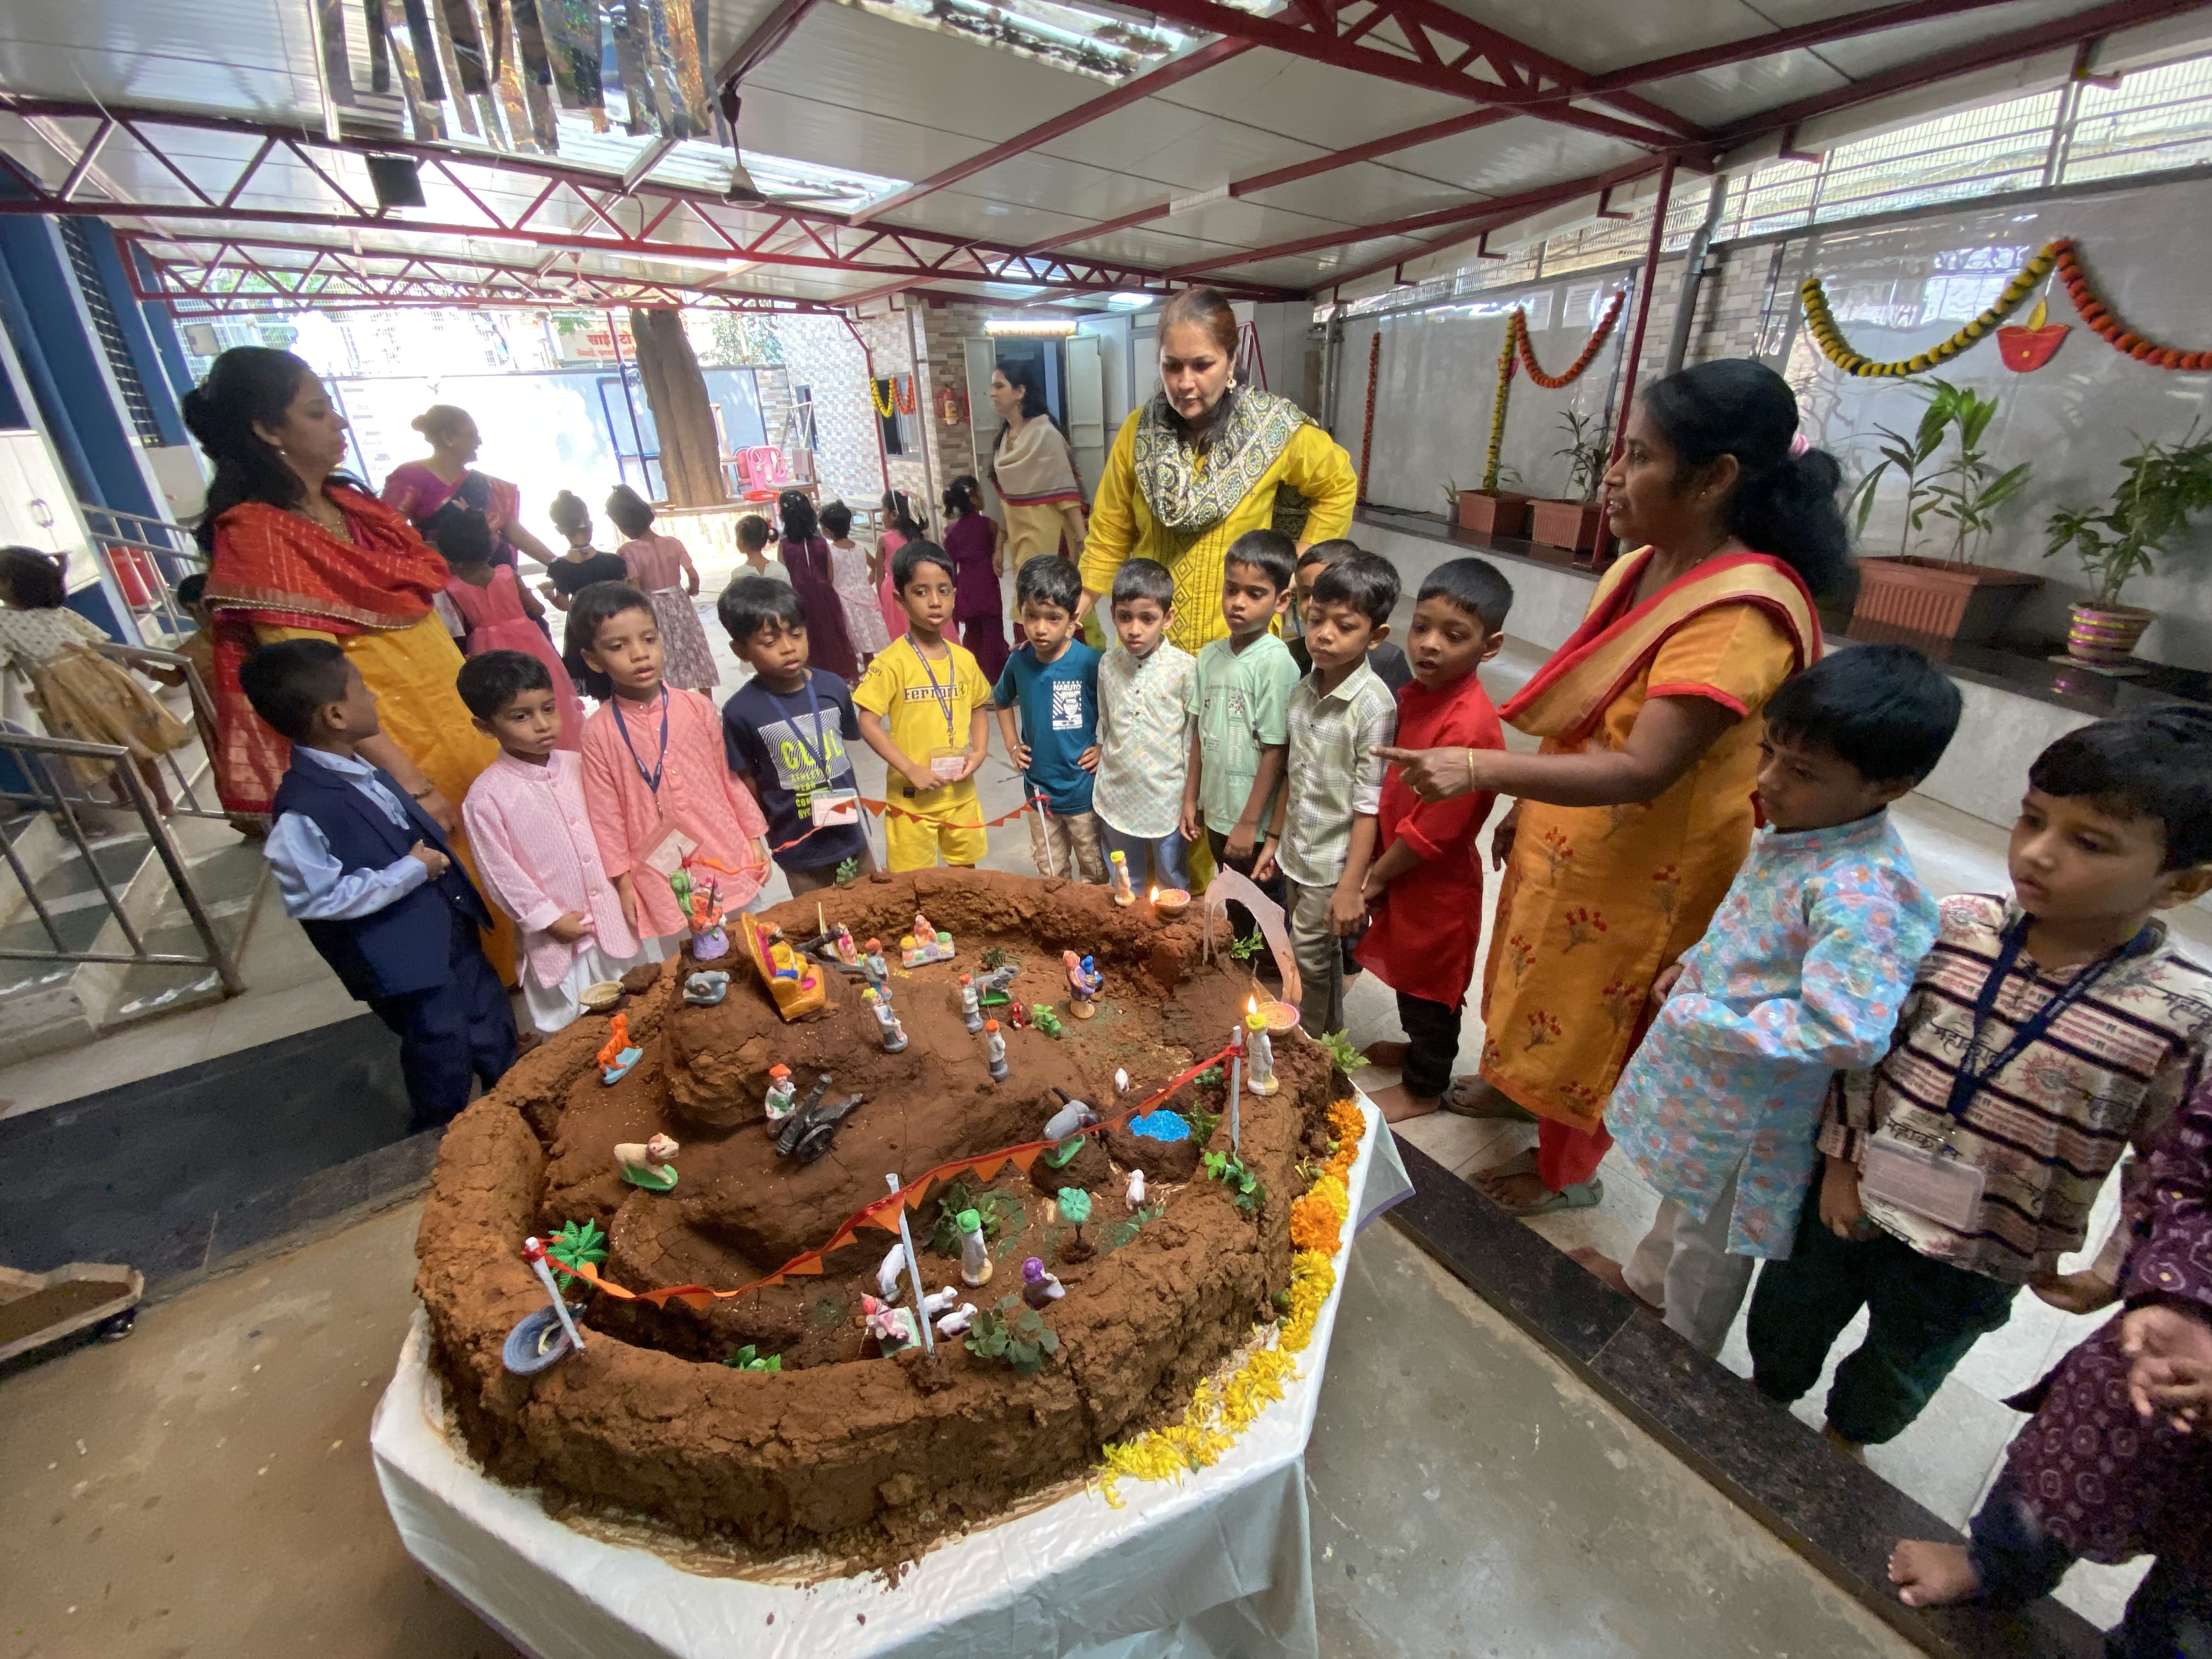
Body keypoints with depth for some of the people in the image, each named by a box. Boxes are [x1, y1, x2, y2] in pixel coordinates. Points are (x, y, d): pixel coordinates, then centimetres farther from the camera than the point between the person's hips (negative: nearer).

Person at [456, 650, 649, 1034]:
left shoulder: (577, 765, -2)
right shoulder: (486, 795, -14)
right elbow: (501, 872, -10)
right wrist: (548, 919, -10)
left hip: (614, 918, 4)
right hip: (557, 935, -4)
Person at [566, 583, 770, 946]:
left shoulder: (695, 706, -3)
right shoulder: (599, 732, -7)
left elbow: (729, 777, 4)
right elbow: (606, 815, -2)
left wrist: (754, 840, 7)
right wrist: (623, 882, 1)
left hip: (727, 859, 2)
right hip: (661, 876, -1)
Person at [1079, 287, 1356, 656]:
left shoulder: (1274, 428, -8)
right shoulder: (1137, 431, -4)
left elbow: (1339, 484, 7)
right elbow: (1110, 535, 2)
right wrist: (1071, 611, -2)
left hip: (1240, 641, -1)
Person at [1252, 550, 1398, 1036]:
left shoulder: (1374, 705, -20)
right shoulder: (1303, 692, 1)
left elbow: (1369, 804, -19)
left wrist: (1352, 886, -18)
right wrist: (1274, 839, 13)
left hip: (1334, 864, -6)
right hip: (1296, 853, 6)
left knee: (1308, 959, 5)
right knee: (1321, 955, 22)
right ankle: (1328, 1038, 41)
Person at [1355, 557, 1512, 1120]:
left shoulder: (1469, 726, -29)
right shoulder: (1417, 692, -2)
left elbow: (1430, 831, -25)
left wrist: (1376, 877, -12)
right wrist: (1373, 860, 3)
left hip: (1436, 885, -8)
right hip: (1404, 875, 8)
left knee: (1430, 987, 13)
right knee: (1412, 979, 27)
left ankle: (1423, 1089, 35)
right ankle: (1420, 1049, 51)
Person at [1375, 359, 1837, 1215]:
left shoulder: (1739, 615, -28)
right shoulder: (1639, 570, 0)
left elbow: (1641, 770, -35)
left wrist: (1482, 769, -44)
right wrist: (1523, 808, 13)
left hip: (1640, 872, -8)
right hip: (1565, 839, 8)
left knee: (1590, 1018, 14)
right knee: (1534, 982, 27)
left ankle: (1566, 1169, 40)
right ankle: (1514, 1081, 55)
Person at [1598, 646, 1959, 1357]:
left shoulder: (1861, 893, -34)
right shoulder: (1796, 829, -7)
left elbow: (1845, 1032, -39)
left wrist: (1702, 1019, -29)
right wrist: (1693, 964, 0)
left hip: (1749, 1112, -8)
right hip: (1705, 1076, 8)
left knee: (1710, 1248, 20)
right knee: (1683, 1199, 33)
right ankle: (1645, 1282, 61)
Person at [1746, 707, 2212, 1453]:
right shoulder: (1956, 925, -16)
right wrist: (1841, 1160, -6)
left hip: (1976, 1262, -1)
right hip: (1852, 1198, 1)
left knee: (1901, 1367, 27)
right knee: (1788, 1315, 25)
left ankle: (1846, 1436, 58)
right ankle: (1766, 1396, 56)